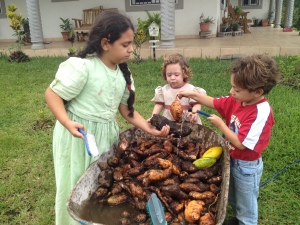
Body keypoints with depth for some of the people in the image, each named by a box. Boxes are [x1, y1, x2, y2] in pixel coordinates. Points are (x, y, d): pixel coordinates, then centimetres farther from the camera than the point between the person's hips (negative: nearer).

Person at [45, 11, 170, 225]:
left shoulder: (123, 73, 1)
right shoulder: (81, 66, -20)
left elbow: (126, 109, 5)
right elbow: (52, 94, -15)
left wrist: (149, 128, -5)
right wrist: (67, 123, -30)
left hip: (107, 134, 6)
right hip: (79, 135, -6)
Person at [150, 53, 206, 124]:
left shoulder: (191, 89, -4)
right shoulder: (164, 90, 7)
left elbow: (197, 104, -5)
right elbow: (159, 104, 11)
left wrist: (194, 113, -25)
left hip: (188, 123, -2)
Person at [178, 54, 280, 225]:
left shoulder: (261, 113, -33)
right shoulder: (238, 100, -9)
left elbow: (241, 143, -31)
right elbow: (214, 103, 3)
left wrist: (220, 124, -22)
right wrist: (192, 95, -5)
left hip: (247, 167, -8)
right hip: (232, 160, 8)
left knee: (246, 206, 17)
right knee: (233, 199, 31)